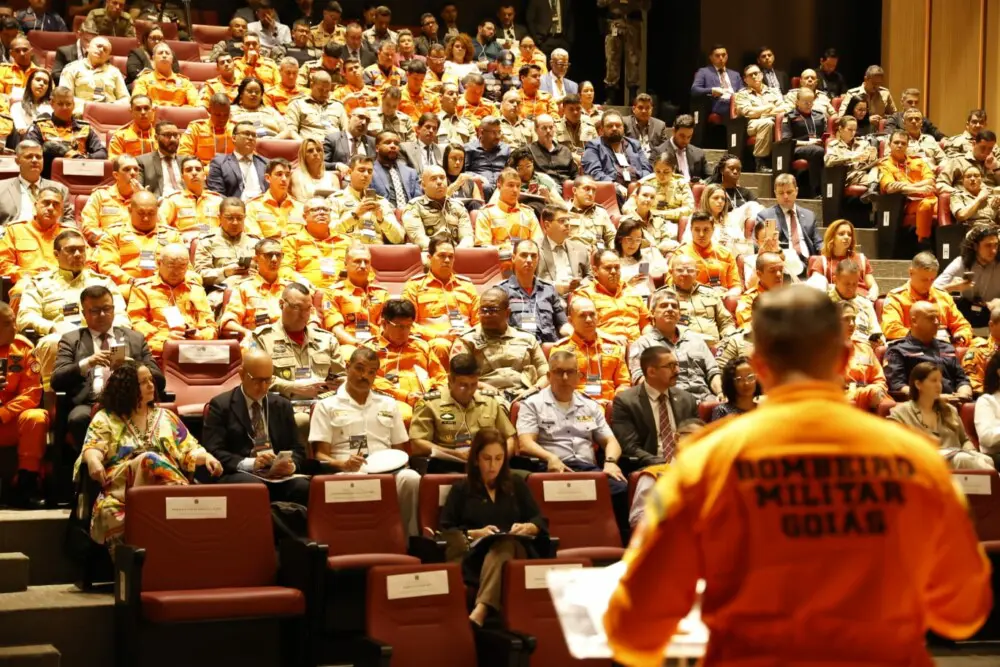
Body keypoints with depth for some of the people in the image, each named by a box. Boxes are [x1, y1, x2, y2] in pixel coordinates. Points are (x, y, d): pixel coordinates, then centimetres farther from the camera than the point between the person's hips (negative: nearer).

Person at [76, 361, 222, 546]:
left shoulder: (165, 417, 25)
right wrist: (93, 461, -22)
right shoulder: (105, 418, 18)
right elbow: (92, 448, 2)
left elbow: (189, 450, 21)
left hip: (168, 480, 3)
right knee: (150, 460, -37)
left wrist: (207, 457, -2)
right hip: (122, 485, -3)